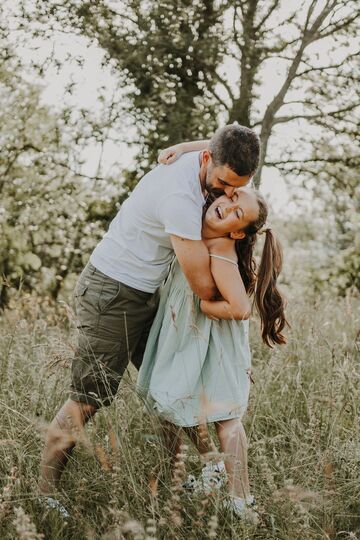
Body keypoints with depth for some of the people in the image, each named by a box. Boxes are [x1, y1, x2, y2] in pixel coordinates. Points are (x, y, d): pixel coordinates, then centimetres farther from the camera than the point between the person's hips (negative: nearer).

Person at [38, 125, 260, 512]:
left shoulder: (193, 162, -4)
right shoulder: (180, 197, -31)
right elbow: (205, 287, -27)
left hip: (144, 295, 9)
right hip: (110, 295, -9)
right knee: (86, 401, -2)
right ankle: (44, 494, 9)